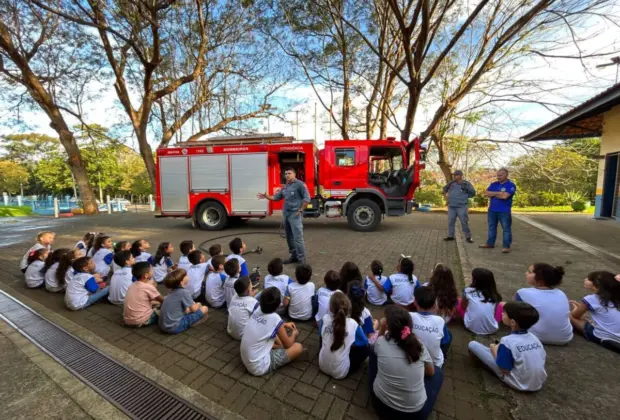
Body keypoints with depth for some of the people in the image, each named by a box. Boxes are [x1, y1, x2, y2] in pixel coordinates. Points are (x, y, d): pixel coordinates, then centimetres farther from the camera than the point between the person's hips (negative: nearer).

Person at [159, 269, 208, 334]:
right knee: (204, 309, -5)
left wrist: (195, 304, 16)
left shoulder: (173, 291, 5)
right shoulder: (185, 292, -18)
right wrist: (198, 305, 12)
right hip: (174, 327, -8)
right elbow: (194, 309, -8)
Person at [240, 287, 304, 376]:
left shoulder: (258, 310, -7)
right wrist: (294, 334, 12)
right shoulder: (275, 318, -24)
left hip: (246, 360, 7)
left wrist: (284, 325, 14)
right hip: (259, 367, -7)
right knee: (298, 347, -2)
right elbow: (288, 344, -7)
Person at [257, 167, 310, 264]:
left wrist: (300, 210, -15)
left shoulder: (300, 184, -8)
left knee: (297, 237, -11)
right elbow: (276, 197, 18)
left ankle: (302, 259, -5)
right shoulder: (285, 186, 16)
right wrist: (266, 196, 5)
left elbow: (307, 198, -13)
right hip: (286, 214, 9)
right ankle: (294, 256, 25)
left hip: (295, 214, -9)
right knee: (289, 237, 14)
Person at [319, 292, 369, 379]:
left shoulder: (325, 318, -15)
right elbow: (365, 342, -3)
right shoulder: (352, 324, -22)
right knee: (366, 348, 8)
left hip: (323, 366, 3)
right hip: (340, 372, -3)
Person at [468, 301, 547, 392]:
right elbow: (543, 358, 7)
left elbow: (505, 370, -20)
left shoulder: (508, 341, -25)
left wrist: (494, 350, -3)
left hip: (519, 384, -6)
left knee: (473, 344, -5)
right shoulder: (534, 337, -7)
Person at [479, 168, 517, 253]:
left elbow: (504, 196, -20)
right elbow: (486, 193, -2)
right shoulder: (493, 184, 10)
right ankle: (490, 243, 24)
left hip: (504, 211, -6)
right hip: (492, 210, 6)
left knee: (506, 228, 0)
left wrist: (492, 194, -6)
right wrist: (498, 193, -12)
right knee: (492, 227, 14)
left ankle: (506, 246, 6)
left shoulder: (511, 185, -7)